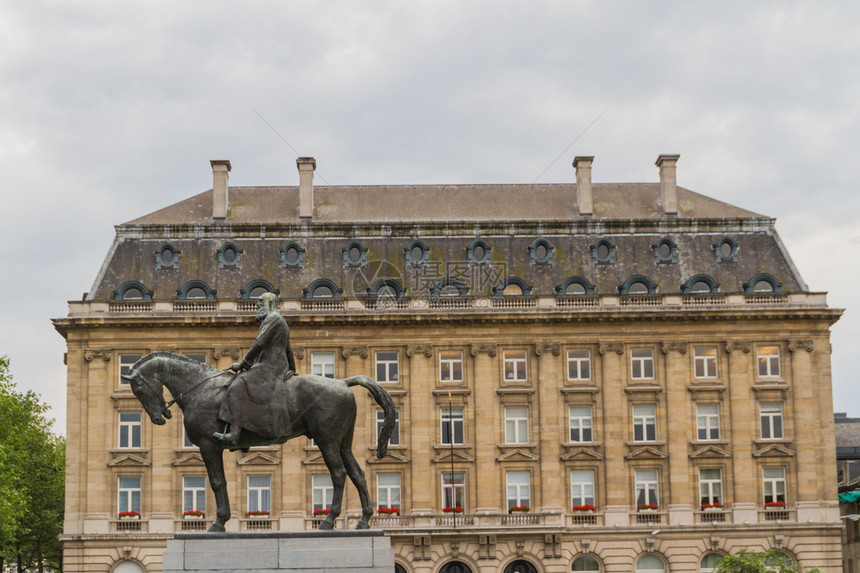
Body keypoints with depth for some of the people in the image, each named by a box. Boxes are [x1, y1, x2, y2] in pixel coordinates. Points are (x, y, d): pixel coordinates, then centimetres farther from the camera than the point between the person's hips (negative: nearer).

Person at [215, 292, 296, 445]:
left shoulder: (273, 319, -7)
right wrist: (292, 372, 41)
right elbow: (289, 351, 32)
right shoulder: (281, 322, 25)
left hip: (270, 368, -11)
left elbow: (259, 344, -16)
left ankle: (234, 434, -39)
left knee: (239, 388, -26)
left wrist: (243, 364, -13)